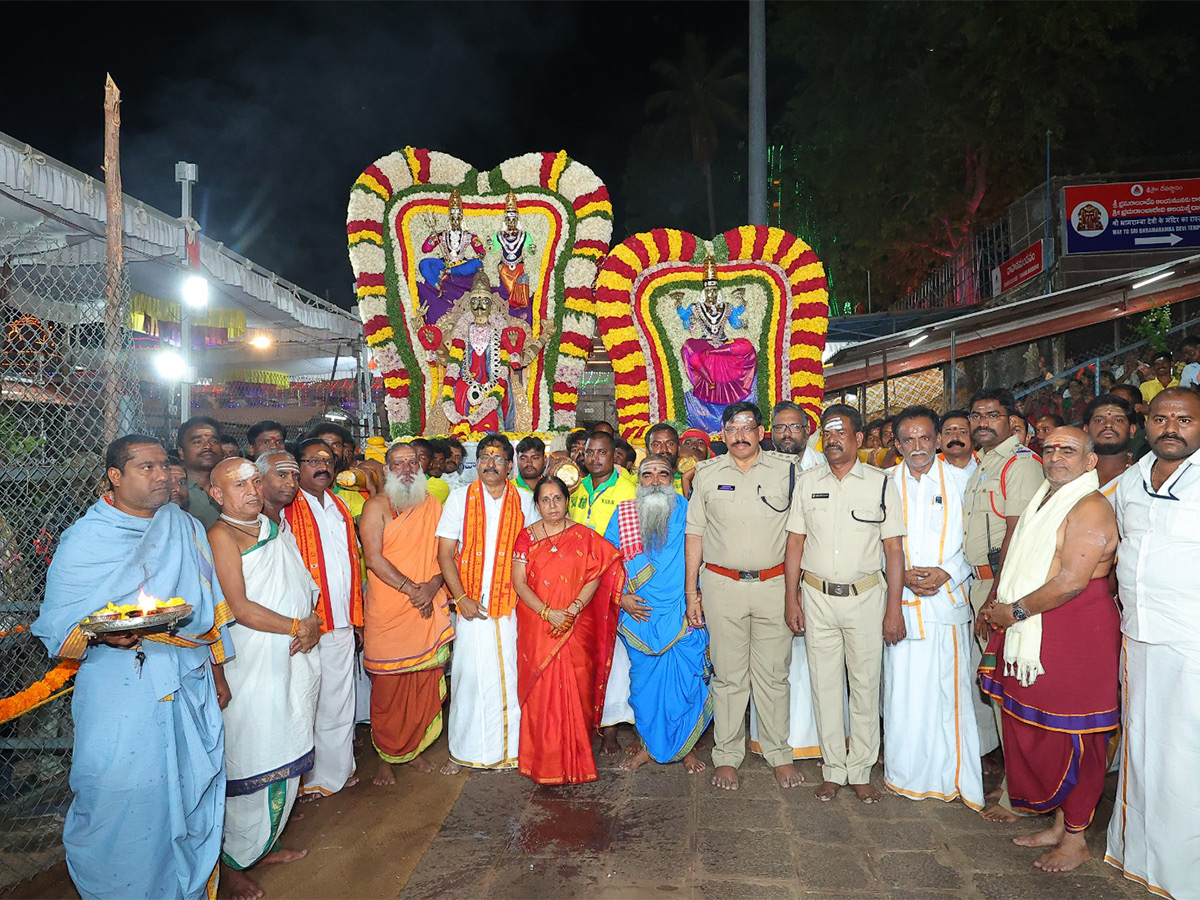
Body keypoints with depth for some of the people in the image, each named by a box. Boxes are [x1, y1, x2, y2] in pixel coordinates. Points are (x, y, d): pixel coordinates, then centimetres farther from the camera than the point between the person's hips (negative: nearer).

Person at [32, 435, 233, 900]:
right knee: (121, 799, 1)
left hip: (191, 686, 4)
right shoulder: (85, 539, -4)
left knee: (193, 791, 12)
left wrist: (217, 671, 14)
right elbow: (57, 623, -6)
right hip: (121, 692, -4)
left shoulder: (187, 529, 8)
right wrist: (103, 634, -27)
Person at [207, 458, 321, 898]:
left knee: (286, 757, 15)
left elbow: (303, 588, 16)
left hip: (295, 659, 7)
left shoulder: (277, 529, 12)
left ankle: (264, 845, 33)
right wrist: (297, 627, -10)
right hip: (253, 666, -7)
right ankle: (231, 861, 19)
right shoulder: (221, 535, -11)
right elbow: (239, 607, -17)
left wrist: (312, 627, -2)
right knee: (250, 765, 1)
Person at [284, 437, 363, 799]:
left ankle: (337, 770, 30)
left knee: (339, 701, 15)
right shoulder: (287, 509, -6)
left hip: (342, 623, 6)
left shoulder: (340, 508, 15)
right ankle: (308, 778, 19)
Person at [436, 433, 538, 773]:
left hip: (512, 605, 1)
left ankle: (511, 747, 19)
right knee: (469, 675, 3)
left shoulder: (524, 501, 6)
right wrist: (461, 598, -8)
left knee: (511, 675, 4)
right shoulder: (460, 498, 3)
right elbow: (445, 554, 1)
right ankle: (463, 751, 19)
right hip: (471, 604, 0)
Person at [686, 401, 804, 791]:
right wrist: (691, 591, 5)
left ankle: (778, 752, 24)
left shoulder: (785, 470, 3)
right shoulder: (707, 473, 5)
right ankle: (727, 755, 20)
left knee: (773, 674, 8)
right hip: (722, 585, 0)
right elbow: (694, 534, 7)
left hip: (773, 584, 0)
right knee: (728, 675, 7)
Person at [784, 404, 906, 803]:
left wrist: (894, 608, -6)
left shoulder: (880, 483, -2)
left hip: (865, 595, -1)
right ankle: (833, 770, 23)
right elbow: (795, 543, 6)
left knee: (865, 685, 7)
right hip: (816, 596, 2)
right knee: (824, 684, 9)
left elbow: (894, 550, -2)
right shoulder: (807, 482, 4)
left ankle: (861, 772, 23)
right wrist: (791, 598, 1)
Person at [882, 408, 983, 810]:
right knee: (904, 690, 3)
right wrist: (902, 575, -7)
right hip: (902, 602, 1)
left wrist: (948, 573, -11)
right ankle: (907, 774, 17)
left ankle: (955, 776, 15)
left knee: (951, 689, 1)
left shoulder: (961, 480, 4)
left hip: (949, 598, 0)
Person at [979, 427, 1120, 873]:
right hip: (1030, 634, 9)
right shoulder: (1043, 500, 15)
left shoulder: (1090, 508, -14)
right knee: (1029, 730, 14)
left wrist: (1015, 611, -13)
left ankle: (1076, 840, 19)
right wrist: (997, 603, 9)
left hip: (1076, 636, -9)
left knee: (1072, 738, 3)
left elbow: (1072, 581, -21)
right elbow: (1019, 561, 22)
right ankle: (1058, 825, 29)